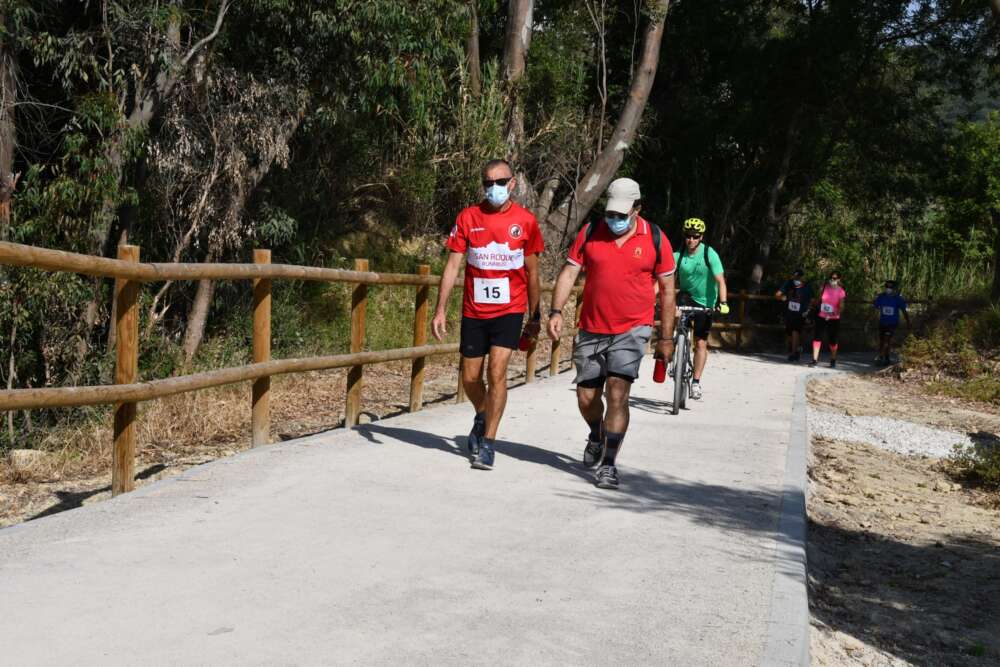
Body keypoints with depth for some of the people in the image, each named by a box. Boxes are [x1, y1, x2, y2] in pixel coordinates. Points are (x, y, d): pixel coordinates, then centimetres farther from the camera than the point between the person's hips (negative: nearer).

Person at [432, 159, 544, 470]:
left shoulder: (525, 221, -1)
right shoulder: (468, 218, -1)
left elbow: (532, 273, 7)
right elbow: (452, 266, 0)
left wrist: (535, 316, 10)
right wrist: (441, 310, -6)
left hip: (509, 310, -2)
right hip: (474, 312, 2)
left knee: (497, 371, -15)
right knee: (470, 379, 9)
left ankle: (488, 443, -4)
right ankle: (483, 416, 41)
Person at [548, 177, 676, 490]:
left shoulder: (655, 239, -3)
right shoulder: (590, 233, 0)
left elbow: (667, 289, 3)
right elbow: (569, 273, 0)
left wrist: (666, 337, 2)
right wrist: (556, 312, -13)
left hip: (632, 329, -3)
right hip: (591, 329, 3)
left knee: (617, 394, -15)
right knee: (586, 397, 9)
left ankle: (608, 464, -5)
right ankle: (597, 435, 42)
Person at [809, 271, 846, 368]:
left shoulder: (840, 292, -8)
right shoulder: (824, 287, 1)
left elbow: (841, 307, -13)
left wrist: (833, 314, -28)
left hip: (833, 319, -2)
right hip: (821, 317, 2)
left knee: (833, 340, 8)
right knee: (817, 337, -7)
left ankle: (833, 360, 25)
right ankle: (815, 359, -7)